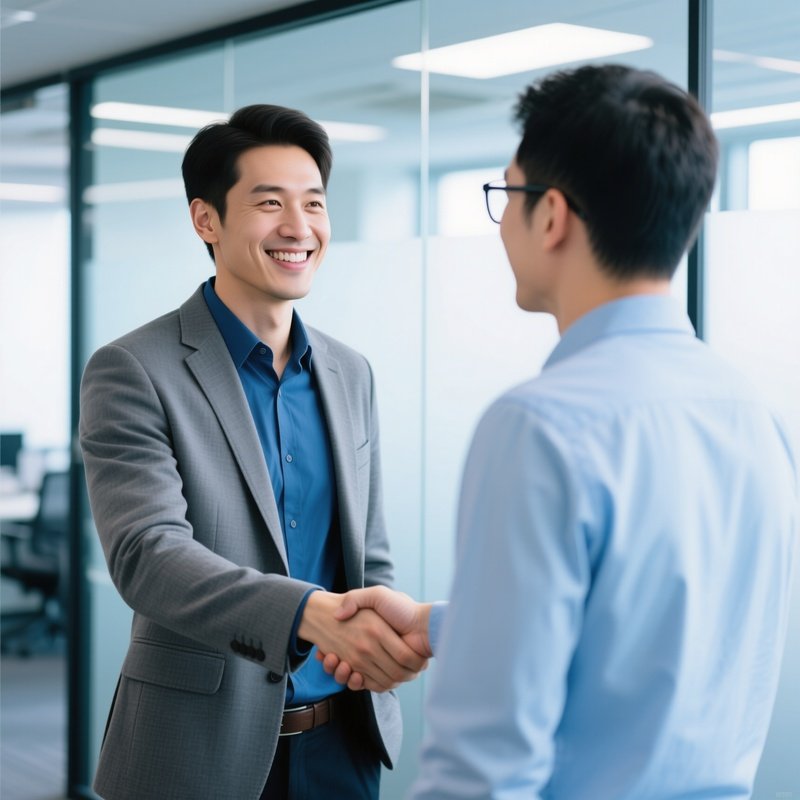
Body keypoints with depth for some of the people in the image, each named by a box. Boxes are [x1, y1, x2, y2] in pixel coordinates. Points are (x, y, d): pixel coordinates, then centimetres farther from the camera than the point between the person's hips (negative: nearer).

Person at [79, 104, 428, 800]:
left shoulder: (352, 375, 8)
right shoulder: (133, 373, -11)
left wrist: (386, 635, -9)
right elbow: (147, 553, -23)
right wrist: (314, 615, -37)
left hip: (344, 742, 5)